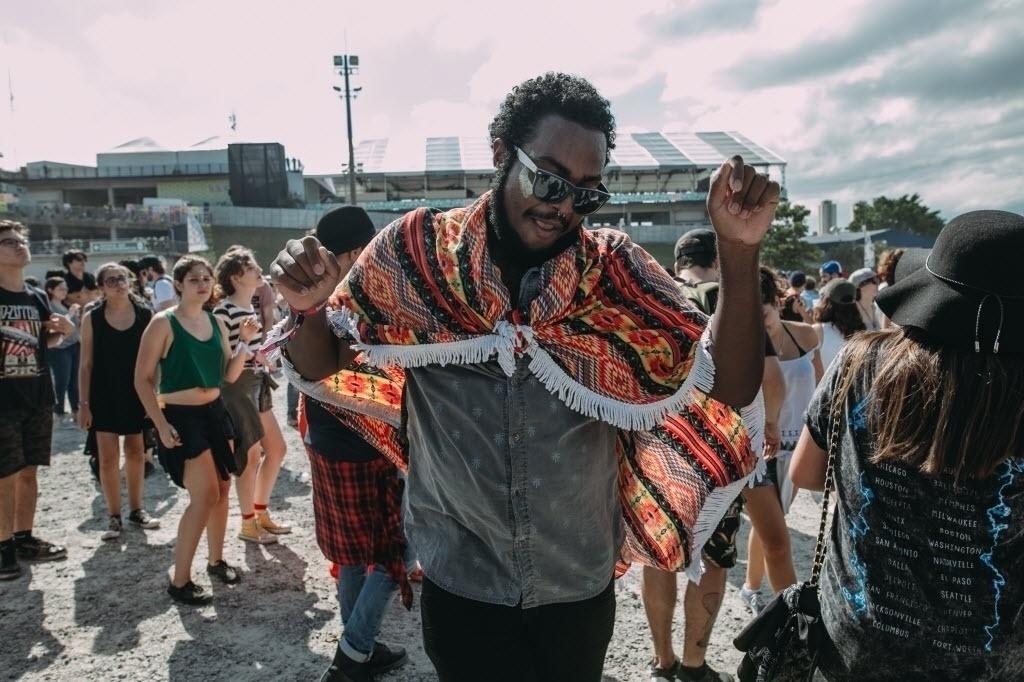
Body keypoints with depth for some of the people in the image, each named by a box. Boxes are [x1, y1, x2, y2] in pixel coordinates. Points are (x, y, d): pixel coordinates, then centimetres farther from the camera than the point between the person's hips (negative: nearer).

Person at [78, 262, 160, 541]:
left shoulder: (145, 316, -2)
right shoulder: (92, 319, -4)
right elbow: (86, 364, -1)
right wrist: (84, 403, -5)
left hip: (138, 393, 1)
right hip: (104, 395, -1)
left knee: (135, 453, 11)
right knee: (108, 457, 1)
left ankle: (136, 510, 25)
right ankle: (114, 517, 14)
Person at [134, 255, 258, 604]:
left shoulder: (217, 323, 6)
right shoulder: (164, 323, -11)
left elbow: (230, 375, 8)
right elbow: (142, 379, -11)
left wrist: (245, 341, -6)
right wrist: (161, 425, -17)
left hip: (215, 412, 6)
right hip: (181, 417, -6)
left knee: (221, 489, 11)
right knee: (205, 495, -9)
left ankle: (216, 560, 31)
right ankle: (179, 581, 5)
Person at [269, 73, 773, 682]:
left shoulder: (616, 270, -9)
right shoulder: (417, 252, -11)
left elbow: (727, 390, -14)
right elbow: (319, 366, -2)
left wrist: (739, 251, -26)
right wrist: (311, 307, -24)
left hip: (581, 586, 2)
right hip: (462, 586, -1)